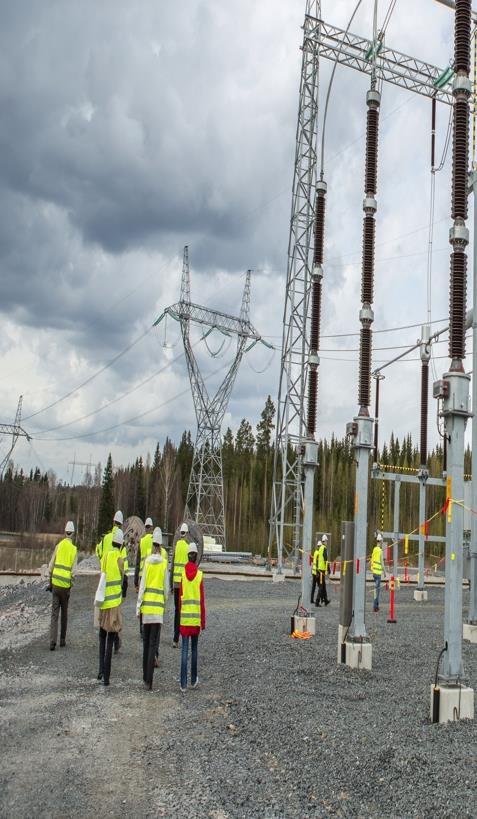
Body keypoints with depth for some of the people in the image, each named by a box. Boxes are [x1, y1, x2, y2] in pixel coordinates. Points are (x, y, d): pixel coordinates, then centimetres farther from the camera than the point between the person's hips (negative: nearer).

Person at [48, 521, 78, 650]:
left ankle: (52, 641, -10)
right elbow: (73, 571, -9)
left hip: (55, 583, 1)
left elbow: (51, 566, 5)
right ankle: (62, 639, 22)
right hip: (66, 586, -1)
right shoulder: (74, 549, -3)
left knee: (54, 614, 3)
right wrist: (70, 586, 6)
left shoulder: (58, 546, 3)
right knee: (64, 614, 16)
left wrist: (50, 583, 17)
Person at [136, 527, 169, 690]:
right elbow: (166, 586, 4)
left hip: (147, 604, 1)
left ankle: (145, 677, 22)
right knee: (153, 643, -1)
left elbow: (142, 585, -1)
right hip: (158, 606, -1)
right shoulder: (164, 562, -1)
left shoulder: (147, 561, -1)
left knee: (146, 642, 14)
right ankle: (149, 680, -6)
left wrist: (138, 606, 3)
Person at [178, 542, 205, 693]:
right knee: (194, 648, 13)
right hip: (196, 616, -1)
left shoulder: (183, 573, -1)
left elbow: (180, 597, 4)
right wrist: (203, 622, 4)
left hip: (184, 616, 1)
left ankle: (183, 684, -3)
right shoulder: (199, 575, -5)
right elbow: (202, 600, -3)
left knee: (184, 649, 1)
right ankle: (193, 680, 21)